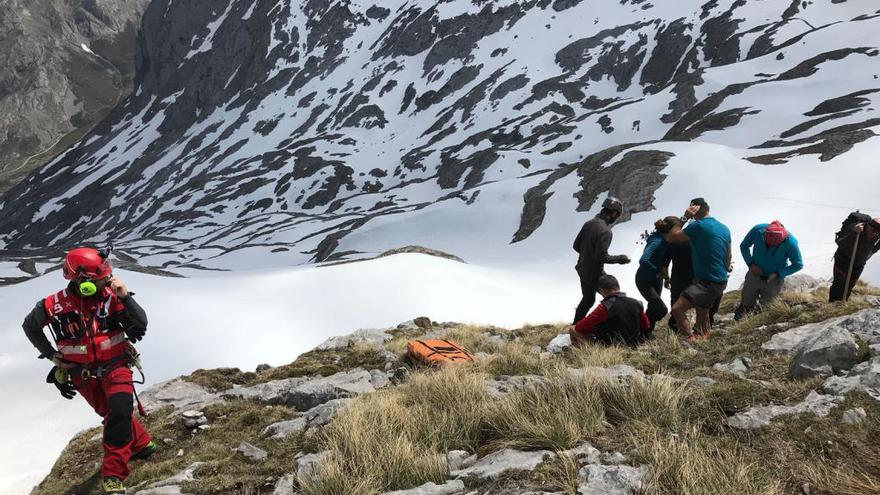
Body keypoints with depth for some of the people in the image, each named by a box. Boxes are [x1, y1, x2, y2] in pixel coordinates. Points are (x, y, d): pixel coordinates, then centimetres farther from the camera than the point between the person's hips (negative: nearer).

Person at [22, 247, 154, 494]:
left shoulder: (111, 296, -15)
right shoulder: (54, 305, -15)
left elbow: (141, 325, -19)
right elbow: (30, 326, 6)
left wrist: (125, 297, -29)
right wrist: (51, 354, 3)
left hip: (115, 365, -1)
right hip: (82, 374, 1)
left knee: (119, 412, -19)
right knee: (113, 414, 14)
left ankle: (113, 474, -11)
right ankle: (141, 444, 41)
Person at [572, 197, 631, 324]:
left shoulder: (588, 223, -1)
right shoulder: (605, 231, -25)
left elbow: (576, 245, 6)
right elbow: (602, 257, -26)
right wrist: (619, 259, -13)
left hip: (582, 269, 8)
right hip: (595, 273, -8)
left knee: (587, 299, 24)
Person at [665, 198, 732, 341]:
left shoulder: (697, 226, -16)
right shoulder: (724, 228, 11)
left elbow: (670, 238, -11)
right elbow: (729, 256, 23)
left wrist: (684, 217, -6)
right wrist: (726, 269, 41)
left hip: (706, 281, -9)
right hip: (721, 281, 9)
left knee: (677, 309, -20)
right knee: (703, 310, 26)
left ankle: (691, 339, -27)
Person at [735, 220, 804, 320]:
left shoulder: (790, 242, -27)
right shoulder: (758, 230, -22)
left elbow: (798, 265, -11)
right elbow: (744, 246, -3)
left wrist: (778, 274, -22)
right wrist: (750, 263, -17)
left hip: (773, 280, -2)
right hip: (754, 274, 2)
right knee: (746, 305, 13)